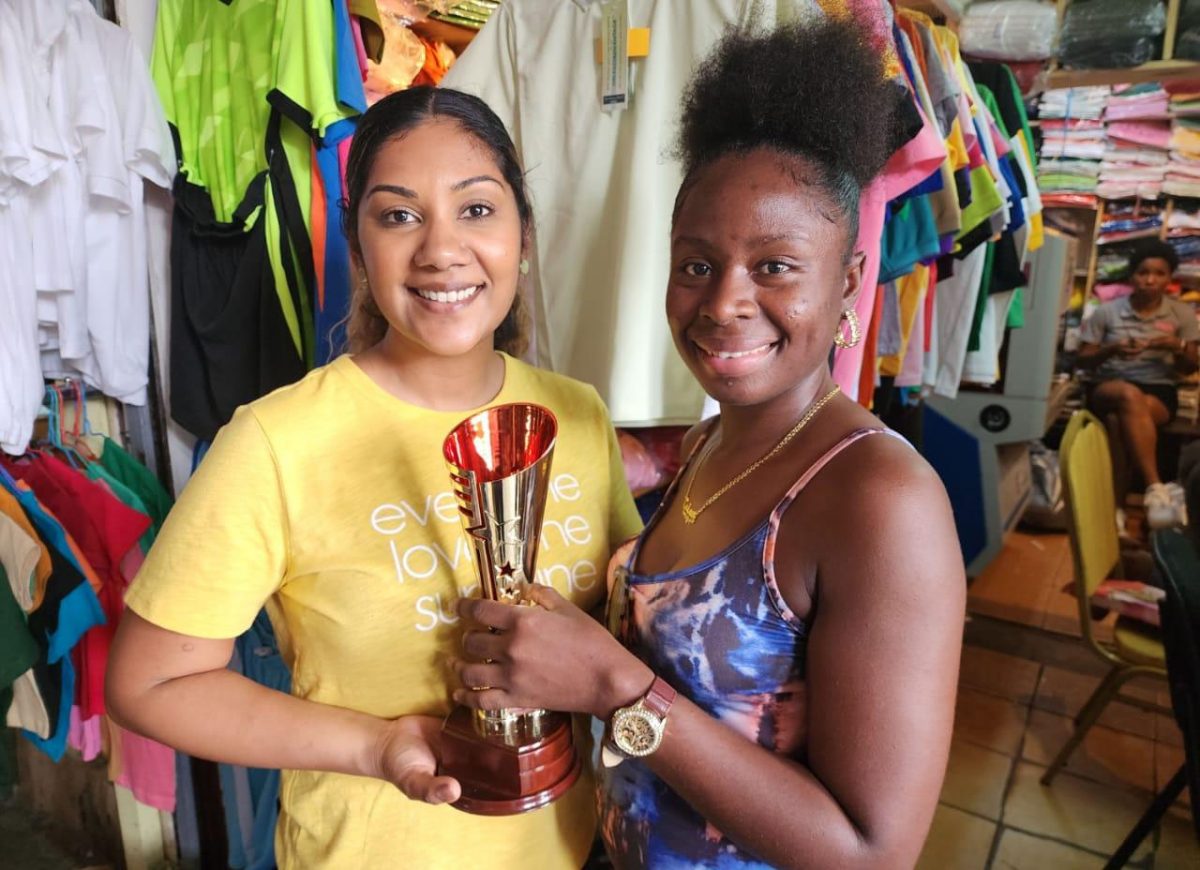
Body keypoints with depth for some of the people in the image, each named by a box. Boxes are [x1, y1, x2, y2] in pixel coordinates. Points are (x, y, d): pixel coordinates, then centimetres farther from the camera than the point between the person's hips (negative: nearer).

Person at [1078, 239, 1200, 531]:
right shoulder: (1106, 312, 5)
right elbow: (1082, 361, 6)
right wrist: (1110, 350, -15)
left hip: (1159, 391, 1)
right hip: (1109, 387, -1)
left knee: (1128, 416, -37)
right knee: (1129, 396, -40)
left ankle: (1117, 509, -37)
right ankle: (1156, 489, -46)